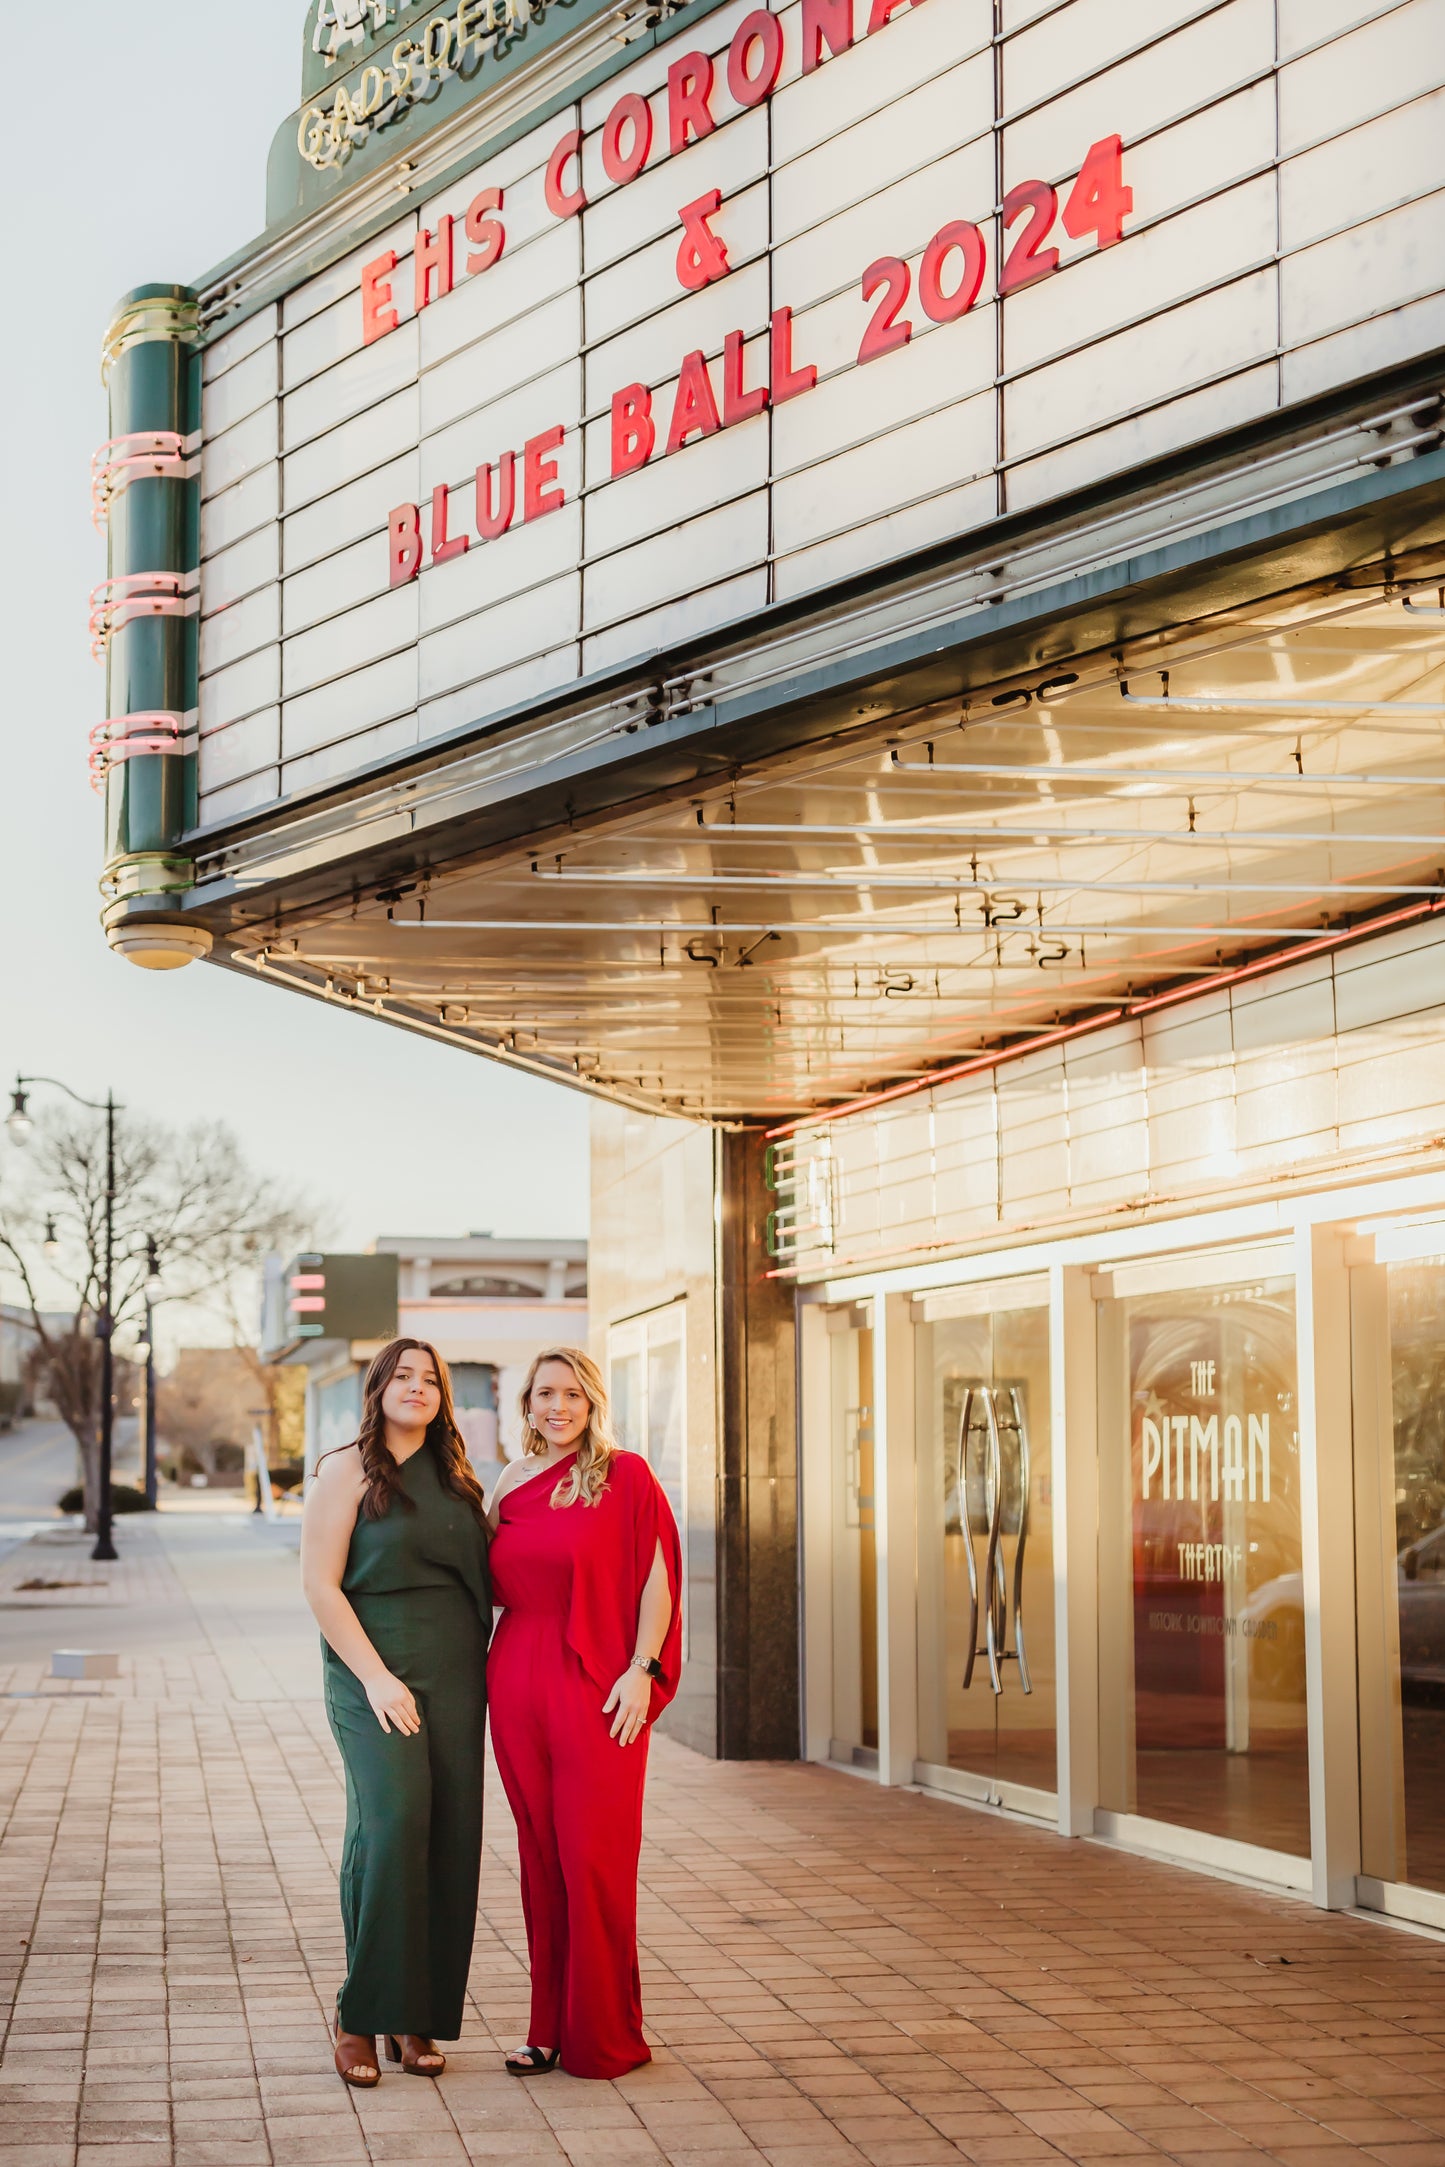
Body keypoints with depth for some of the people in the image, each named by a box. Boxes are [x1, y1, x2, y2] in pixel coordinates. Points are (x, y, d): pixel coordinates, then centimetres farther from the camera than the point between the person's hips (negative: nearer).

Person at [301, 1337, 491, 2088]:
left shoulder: (455, 1478, 16)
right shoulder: (348, 1470, 0)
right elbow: (319, 1583, -7)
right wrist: (376, 1678, -14)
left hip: (456, 1676, 6)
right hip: (374, 1671, -5)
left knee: (450, 1840, -1)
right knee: (391, 1823, -20)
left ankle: (420, 2018, 6)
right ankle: (361, 2017, -12)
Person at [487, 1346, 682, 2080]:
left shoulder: (624, 1476, -3)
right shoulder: (511, 1485, 12)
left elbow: (657, 1579, -5)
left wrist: (641, 1669, -13)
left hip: (596, 1690, -5)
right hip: (518, 1687, 5)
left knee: (595, 1860, -3)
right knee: (539, 1858, 9)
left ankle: (605, 2037, 6)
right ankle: (551, 2026, 16)